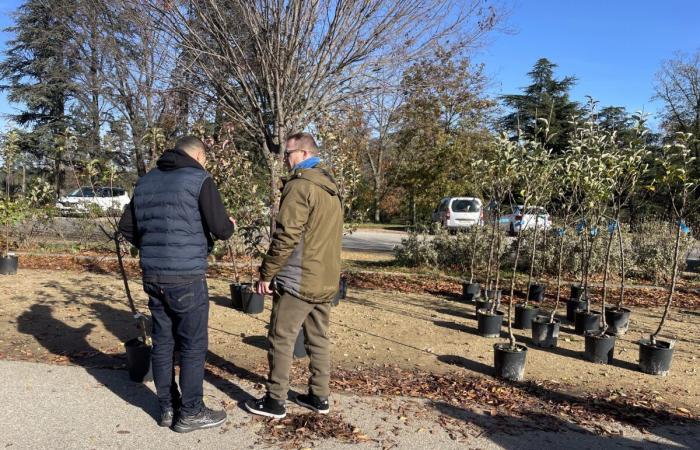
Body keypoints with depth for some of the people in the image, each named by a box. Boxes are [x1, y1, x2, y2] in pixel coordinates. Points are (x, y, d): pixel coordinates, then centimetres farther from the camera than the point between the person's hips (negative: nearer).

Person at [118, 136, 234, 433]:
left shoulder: (145, 181, 13)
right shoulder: (199, 179, -7)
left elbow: (127, 227, 16)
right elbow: (221, 229, -11)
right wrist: (229, 225, 11)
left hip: (152, 276, 7)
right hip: (186, 277, -7)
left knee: (162, 342, 14)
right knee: (194, 345, 4)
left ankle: (167, 408, 24)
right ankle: (191, 413, 13)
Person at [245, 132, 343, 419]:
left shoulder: (300, 185, -14)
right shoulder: (331, 188, 14)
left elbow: (286, 236, -20)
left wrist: (267, 273, -12)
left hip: (298, 282, -8)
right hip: (326, 281, 9)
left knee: (281, 340, 2)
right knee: (318, 339, 14)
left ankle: (275, 401, 9)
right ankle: (319, 397, 22)